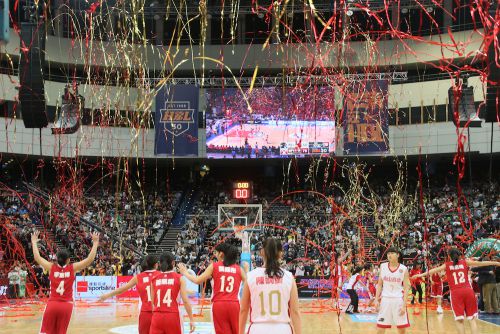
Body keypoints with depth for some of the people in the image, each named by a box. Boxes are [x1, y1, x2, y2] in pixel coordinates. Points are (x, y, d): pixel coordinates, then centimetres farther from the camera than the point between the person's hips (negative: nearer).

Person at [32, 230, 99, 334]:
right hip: (66, 305, 0)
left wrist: (34, 242, 19)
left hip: (52, 304, 1)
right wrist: (95, 243, 4)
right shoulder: (72, 268, -2)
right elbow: (90, 259, -4)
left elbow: (37, 257, 7)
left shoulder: (51, 267, 1)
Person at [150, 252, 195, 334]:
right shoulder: (179, 278, 0)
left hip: (157, 317, 2)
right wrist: (191, 319, 0)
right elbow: (185, 301, -5)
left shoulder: (154, 279, 7)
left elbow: (152, 302, 10)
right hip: (172, 316, -2)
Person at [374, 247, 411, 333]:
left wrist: (404, 305, -11)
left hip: (398, 300, -2)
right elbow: (379, 284, 9)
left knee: (402, 329, 3)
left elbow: (406, 288, -4)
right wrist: (376, 299, 0)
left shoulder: (403, 269, -4)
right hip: (385, 299, 2)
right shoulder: (383, 266, 3)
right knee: (380, 327, 1)